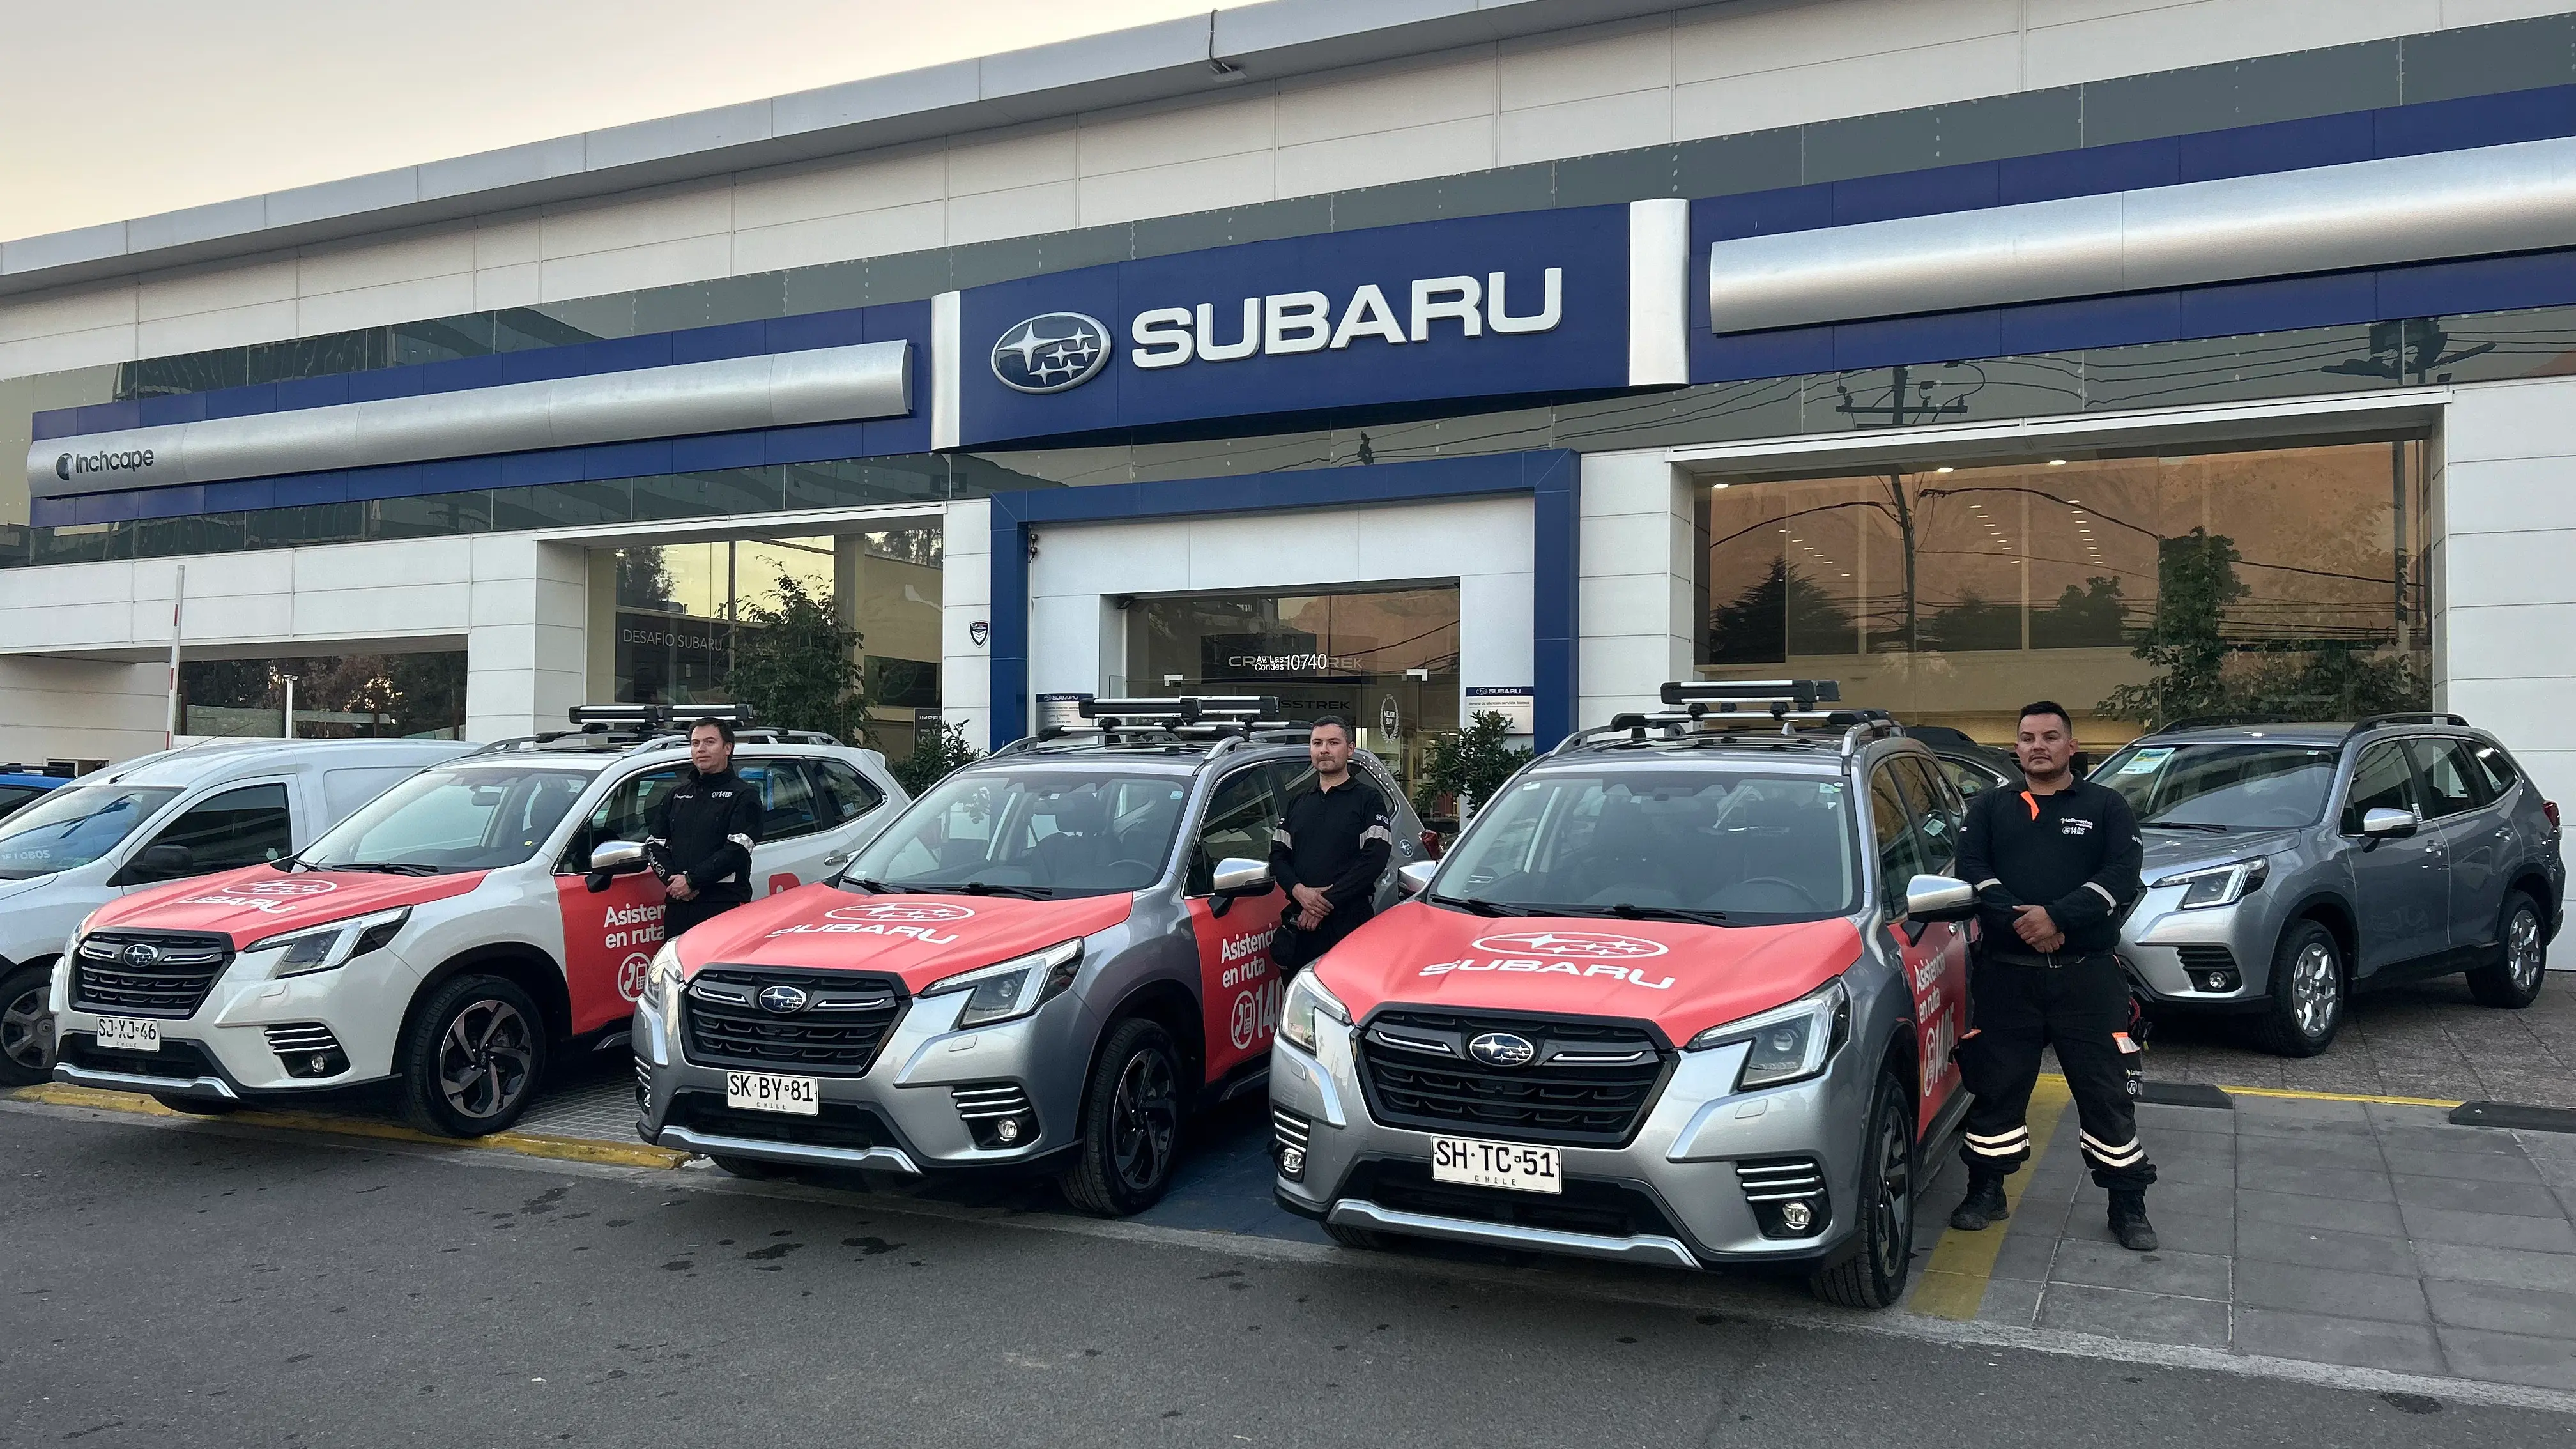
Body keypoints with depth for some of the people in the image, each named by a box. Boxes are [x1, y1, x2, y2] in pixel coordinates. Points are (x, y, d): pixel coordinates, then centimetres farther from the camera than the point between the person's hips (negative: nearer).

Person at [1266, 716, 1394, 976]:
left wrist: (1329, 900, -15)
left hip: (1349, 923, -5)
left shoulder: (1369, 799, 3)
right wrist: (1299, 891, -8)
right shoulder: (1298, 804, 21)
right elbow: (1278, 855, 14)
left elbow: (1374, 859, -9)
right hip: (1298, 923, 5)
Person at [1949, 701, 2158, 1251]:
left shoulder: (2107, 807, 7)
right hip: (2005, 973, 1)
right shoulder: (1989, 808, 11)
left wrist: (2058, 917, -20)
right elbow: (1972, 872, -2)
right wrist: (2020, 922, -18)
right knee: (1996, 1086, 7)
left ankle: (2128, 1205, 16)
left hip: (2087, 973, -1)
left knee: (2108, 1092, 3)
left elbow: (2122, 876, -7)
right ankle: (1986, 1192, 20)